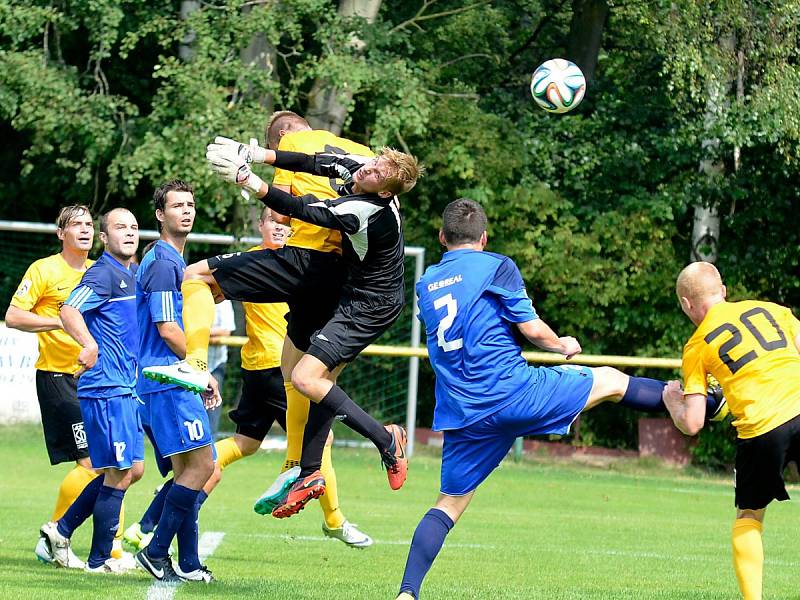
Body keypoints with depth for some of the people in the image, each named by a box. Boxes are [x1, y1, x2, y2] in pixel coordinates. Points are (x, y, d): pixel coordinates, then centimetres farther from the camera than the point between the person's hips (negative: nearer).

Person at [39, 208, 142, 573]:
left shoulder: (131, 276, 17)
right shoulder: (103, 273, -11)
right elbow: (69, 311, -27)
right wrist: (89, 344, -44)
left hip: (126, 389, 10)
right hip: (105, 388, -10)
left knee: (132, 469, 13)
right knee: (120, 472, -6)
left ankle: (62, 529, 20)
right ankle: (100, 560, 4)